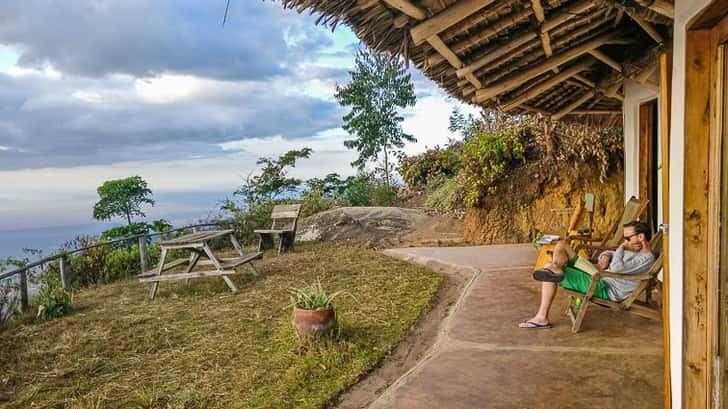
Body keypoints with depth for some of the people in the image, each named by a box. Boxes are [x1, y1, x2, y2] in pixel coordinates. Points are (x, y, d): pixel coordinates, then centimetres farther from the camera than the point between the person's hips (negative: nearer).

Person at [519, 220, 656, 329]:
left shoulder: (646, 259, -14)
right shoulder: (633, 249, 16)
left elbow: (617, 268, -28)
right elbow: (609, 253, 25)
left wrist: (621, 248, -11)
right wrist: (606, 256, 0)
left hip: (604, 290, -10)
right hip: (595, 276, 10)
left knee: (550, 267, -19)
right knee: (562, 245, 5)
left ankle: (541, 318, -18)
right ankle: (556, 269, -28)